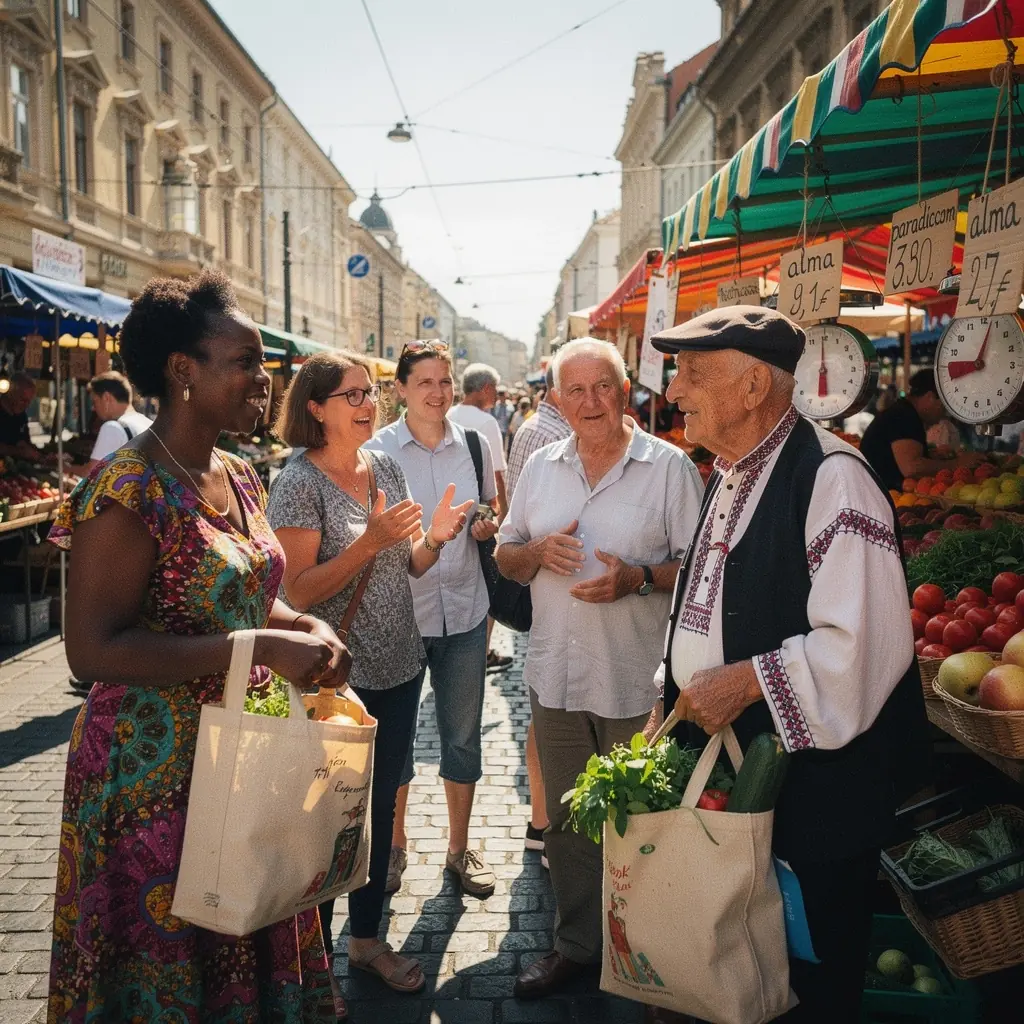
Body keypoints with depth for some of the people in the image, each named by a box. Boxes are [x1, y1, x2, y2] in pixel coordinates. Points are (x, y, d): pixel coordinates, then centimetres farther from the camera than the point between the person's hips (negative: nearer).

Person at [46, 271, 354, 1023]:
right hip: (155, 768, -7)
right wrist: (264, 648, -27)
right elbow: (94, 649, -25)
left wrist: (307, 627, -2)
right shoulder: (128, 488, -20)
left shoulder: (240, 478, 6)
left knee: (248, 947, 21)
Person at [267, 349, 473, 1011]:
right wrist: (372, 538, -27)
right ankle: (315, 960, 30)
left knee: (380, 806, 18)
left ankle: (368, 937, 38)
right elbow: (299, 593, -17)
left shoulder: (387, 467, 5)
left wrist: (434, 538, -9)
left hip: (399, 669, 6)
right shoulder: (300, 481, -13)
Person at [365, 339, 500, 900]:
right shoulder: (377, 450, -5)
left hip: (464, 611, 2)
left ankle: (459, 848, 30)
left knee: (463, 734, 12)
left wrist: (487, 526, -7)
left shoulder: (473, 444, 3)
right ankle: (394, 844, 33)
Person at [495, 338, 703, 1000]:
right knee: (567, 818, 16)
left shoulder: (669, 467, -6)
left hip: (640, 682, -4)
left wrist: (637, 579, -22)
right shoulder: (541, 467, 7)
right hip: (557, 676, 4)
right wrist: (538, 552, -9)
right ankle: (577, 944, 35)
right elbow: (505, 556, 12)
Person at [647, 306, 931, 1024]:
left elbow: (864, 644, -27)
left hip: (810, 791, -8)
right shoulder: (730, 476, 11)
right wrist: (673, 697, 13)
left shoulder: (832, 478, -19)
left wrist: (745, 681, -23)